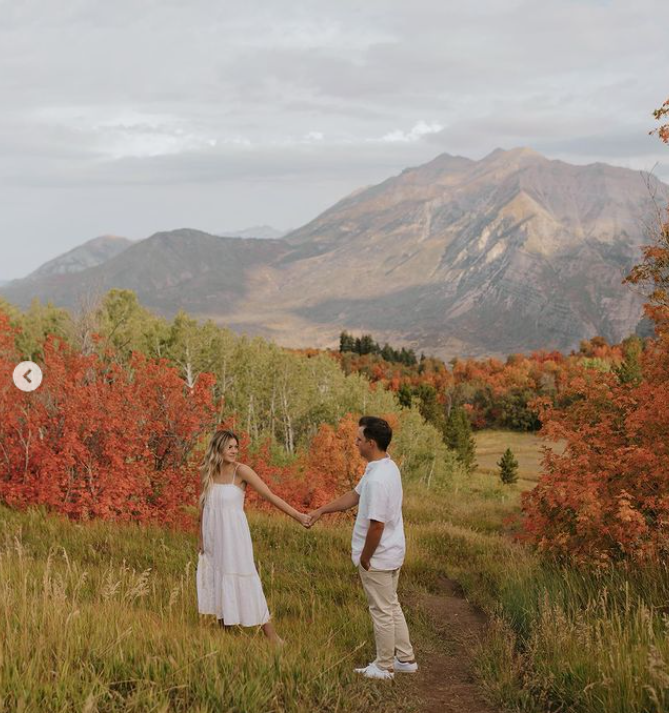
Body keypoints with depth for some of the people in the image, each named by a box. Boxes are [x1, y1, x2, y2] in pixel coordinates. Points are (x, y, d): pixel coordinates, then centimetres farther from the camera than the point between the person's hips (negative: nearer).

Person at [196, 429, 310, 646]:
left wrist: (298, 515, -23)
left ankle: (272, 636, 2)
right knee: (217, 580, 11)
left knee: (242, 583, -5)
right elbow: (203, 507, 11)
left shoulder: (241, 471, -12)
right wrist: (201, 538, 12)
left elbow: (270, 495, -16)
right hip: (213, 538, 5)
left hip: (234, 536, -5)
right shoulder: (208, 473, 2)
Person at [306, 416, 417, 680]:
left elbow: (376, 525, -27)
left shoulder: (378, 479, -29)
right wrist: (321, 511, 15)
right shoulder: (385, 466, 4)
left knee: (382, 611, 6)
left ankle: (384, 666, 20)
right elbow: (354, 495, 15)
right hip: (392, 553, 10)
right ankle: (405, 658, 31)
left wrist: (365, 558, -14)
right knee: (391, 606, 21)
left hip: (378, 558, -10)